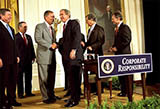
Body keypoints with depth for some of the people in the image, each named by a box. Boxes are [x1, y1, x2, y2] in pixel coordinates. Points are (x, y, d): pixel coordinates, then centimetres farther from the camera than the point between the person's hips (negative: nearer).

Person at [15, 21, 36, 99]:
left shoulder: (29, 37, 17)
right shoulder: (15, 37, -5)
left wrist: (33, 57, 9)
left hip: (28, 60, 6)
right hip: (20, 60, -6)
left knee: (29, 77, 10)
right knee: (20, 77, 3)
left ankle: (28, 92, 19)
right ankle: (20, 94, 10)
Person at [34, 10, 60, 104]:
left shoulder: (52, 29, 22)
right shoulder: (39, 26, -2)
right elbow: (38, 39, -17)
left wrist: (55, 45, 2)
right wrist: (50, 45, -19)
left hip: (52, 57, 7)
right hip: (44, 57, -7)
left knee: (52, 78, 12)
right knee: (44, 78, -2)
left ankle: (51, 95, 23)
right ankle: (45, 97, 6)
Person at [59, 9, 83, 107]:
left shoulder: (74, 23, -2)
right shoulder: (65, 26, 24)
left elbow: (77, 37, -14)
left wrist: (73, 50, -21)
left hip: (74, 54, -8)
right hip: (67, 55, 8)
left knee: (74, 77, -7)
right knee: (71, 77, 11)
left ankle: (75, 99, -2)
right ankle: (74, 97, 19)